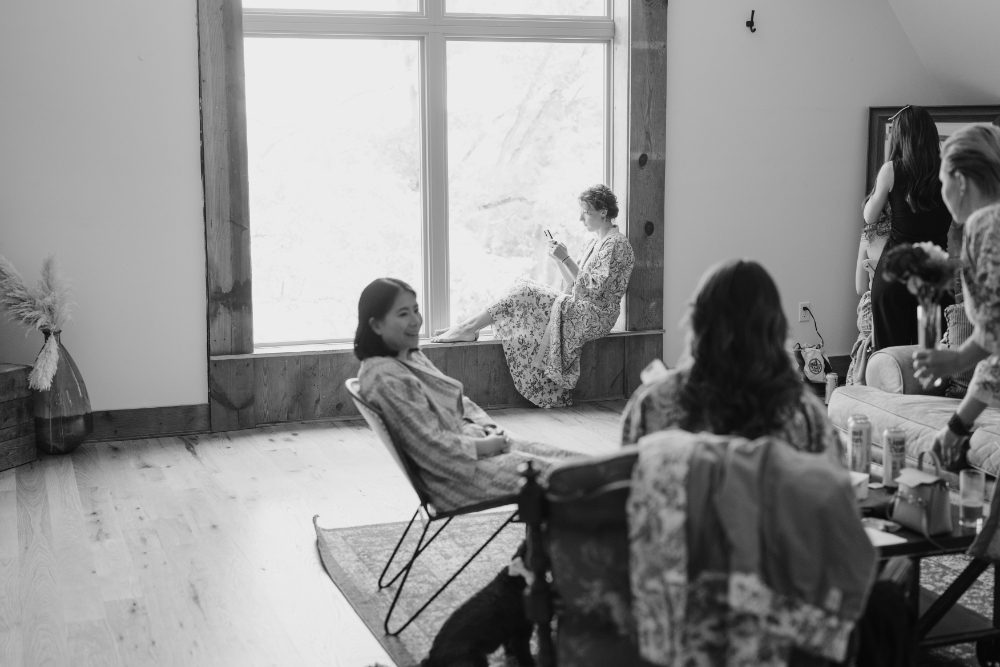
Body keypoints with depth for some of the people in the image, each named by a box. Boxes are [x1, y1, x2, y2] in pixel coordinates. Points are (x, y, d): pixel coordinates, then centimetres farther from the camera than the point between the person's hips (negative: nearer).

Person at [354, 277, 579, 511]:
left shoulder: (413, 357, 12)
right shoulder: (384, 377, -20)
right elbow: (430, 447, -22)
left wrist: (489, 431, 1)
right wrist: (485, 445, -13)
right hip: (451, 475, -10)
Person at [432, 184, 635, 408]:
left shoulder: (616, 244, -12)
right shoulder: (596, 242, 19)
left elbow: (593, 289, -21)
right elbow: (575, 284, 16)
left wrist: (565, 258, -21)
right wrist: (560, 258, 0)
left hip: (596, 315, -9)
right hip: (578, 308, 9)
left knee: (525, 296, -19)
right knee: (524, 289, -5)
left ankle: (469, 328, -14)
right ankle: (468, 327, -10)